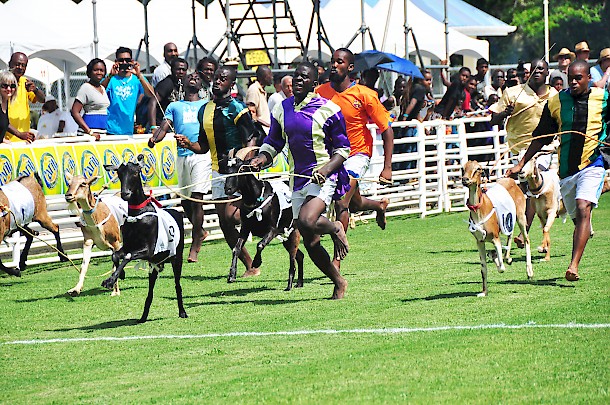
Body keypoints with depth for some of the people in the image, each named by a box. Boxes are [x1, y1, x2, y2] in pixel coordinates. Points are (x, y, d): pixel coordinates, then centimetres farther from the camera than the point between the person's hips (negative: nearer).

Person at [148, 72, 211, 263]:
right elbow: (164, 127, 6)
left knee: (196, 199, -13)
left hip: (202, 154, -3)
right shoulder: (174, 106, 20)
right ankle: (200, 231, 34)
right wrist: (154, 139, -14)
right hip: (182, 156, 3)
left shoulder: (207, 105, 17)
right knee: (185, 202, 8)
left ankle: (194, 247, -9)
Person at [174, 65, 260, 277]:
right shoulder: (204, 110, 13)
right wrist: (188, 144, 0)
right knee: (224, 222, 3)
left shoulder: (236, 108, -9)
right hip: (218, 170, 7)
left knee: (232, 215, -19)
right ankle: (250, 267, 11)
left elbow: (251, 140, -13)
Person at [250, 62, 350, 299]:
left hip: (323, 176, -5)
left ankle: (335, 229, 4)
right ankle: (339, 282, 24)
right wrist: (262, 158, -4)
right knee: (310, 243, 5)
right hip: (298, 179, 6)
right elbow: (273, 143, 18)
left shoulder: (327, 110, -6)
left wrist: (326, 169, -20)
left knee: (307, 221, -30)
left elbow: (343, 149, -3)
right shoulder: (282, 109, 9)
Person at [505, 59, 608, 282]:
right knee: (577, 218, 8)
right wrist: (520, 164, 9)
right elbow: (541, 137, 11)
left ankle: (574, 266, -27)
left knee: (583, 209, -21)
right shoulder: (556, 101, 4)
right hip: (566, 169, 3)